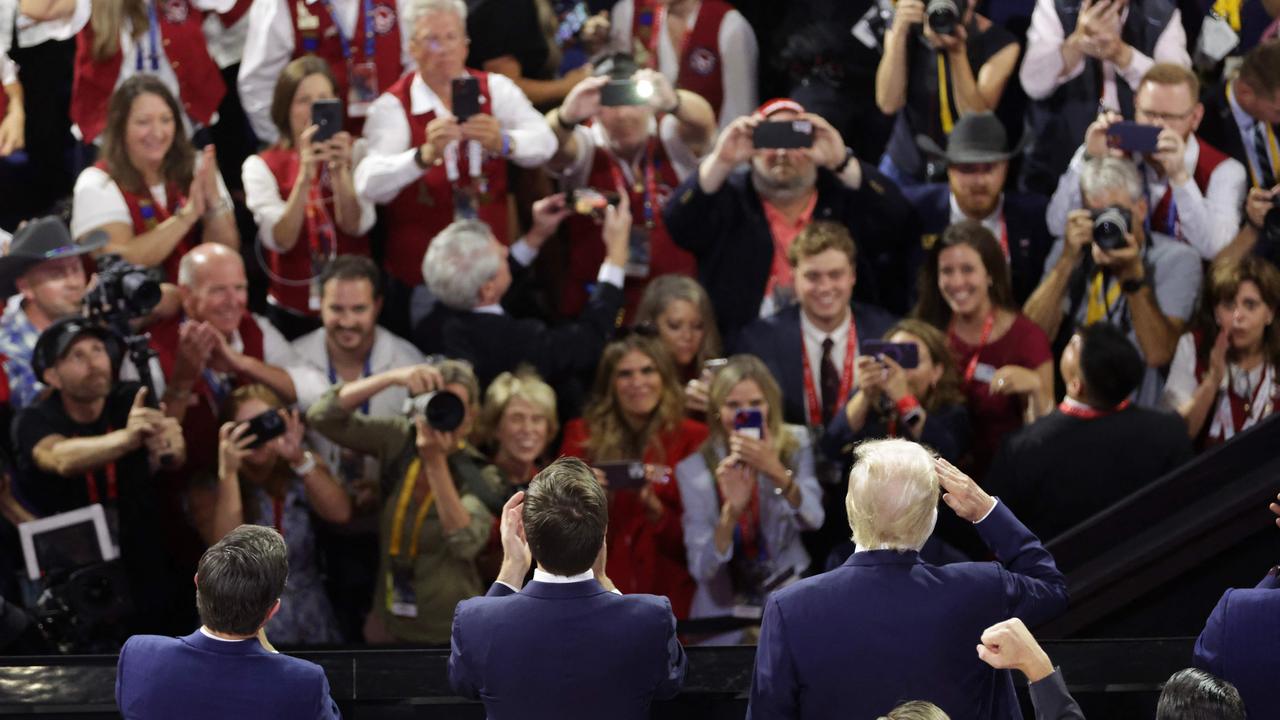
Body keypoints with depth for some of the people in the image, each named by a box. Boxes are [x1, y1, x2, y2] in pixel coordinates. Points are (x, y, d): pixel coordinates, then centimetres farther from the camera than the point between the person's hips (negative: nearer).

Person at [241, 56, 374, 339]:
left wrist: (340, 171, -24)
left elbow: (356, 226, -10)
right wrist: (304, 178, -27)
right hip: (292, 314, -1)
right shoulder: (262, 166, -2)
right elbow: (280, 240, -15)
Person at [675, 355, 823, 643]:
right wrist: (731, 510, -26)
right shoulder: (694, 470, -2)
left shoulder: (795, 444, 2)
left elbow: (812, 520, -15)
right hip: (725, 614, -1)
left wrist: (777, 472, -32)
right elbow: (702, 569, -10)